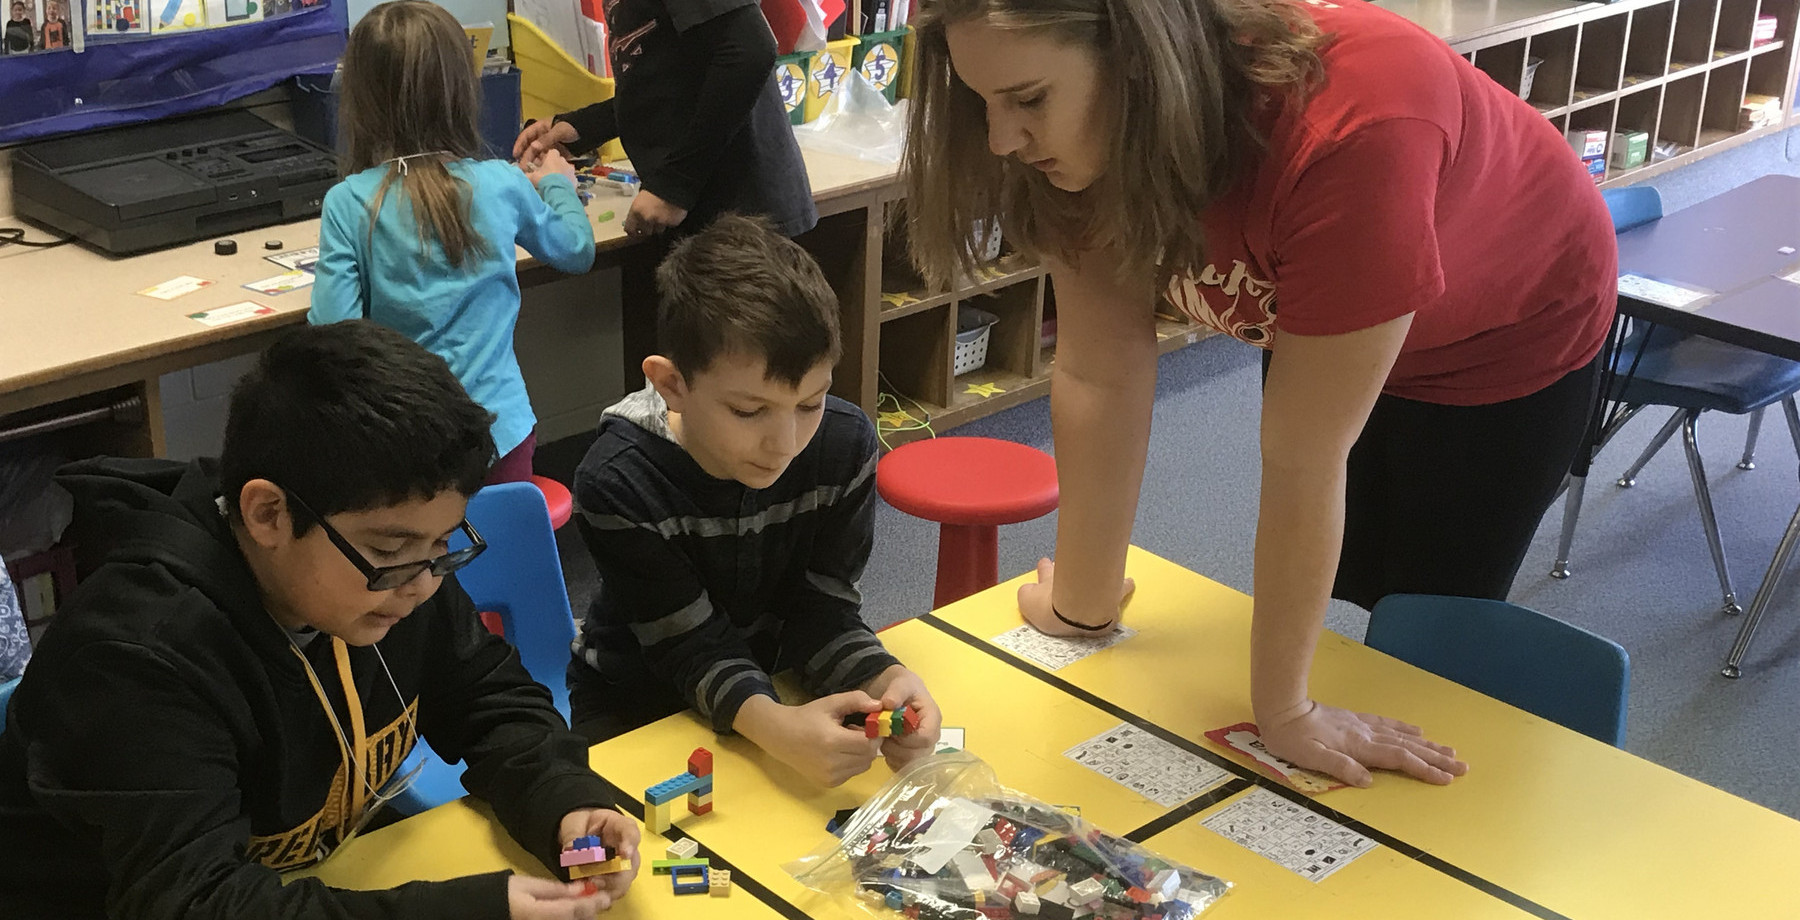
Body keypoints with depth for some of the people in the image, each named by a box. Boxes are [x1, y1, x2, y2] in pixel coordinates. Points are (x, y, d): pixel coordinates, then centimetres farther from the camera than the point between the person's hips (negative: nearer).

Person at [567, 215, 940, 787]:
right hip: (637, 706, -3)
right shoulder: (618, 483, -29)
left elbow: (822, 610, -13)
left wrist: (882, 679, -35)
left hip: (776, 685, 3)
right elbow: (692, 647, -26)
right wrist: (773, 727, -46)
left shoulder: (845, 445, -17)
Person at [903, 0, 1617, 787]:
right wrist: (1081, 608, -14)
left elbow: (1302, 458, -38)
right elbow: (1100, 370, -21)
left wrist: (1285, 710, -28)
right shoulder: (1095, 127, -27)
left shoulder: (1346, 133, -44)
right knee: (1333, 601, 11)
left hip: (1514, 331, -4)